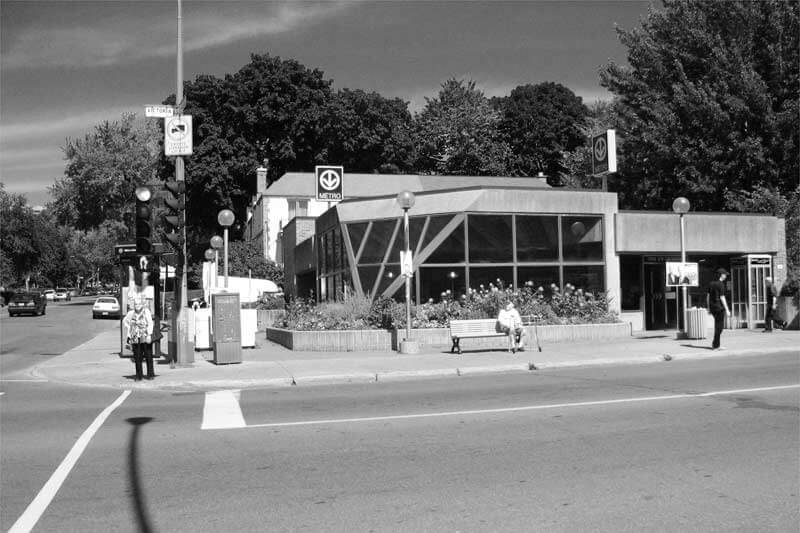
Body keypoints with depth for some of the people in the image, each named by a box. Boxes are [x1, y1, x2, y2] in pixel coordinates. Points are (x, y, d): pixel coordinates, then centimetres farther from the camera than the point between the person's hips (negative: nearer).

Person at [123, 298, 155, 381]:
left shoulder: (146, 311, -2)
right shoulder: (131, 313, 8)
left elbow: (150, 323, -8)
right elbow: (124, 321, 26)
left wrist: (149, 335, -16)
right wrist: (130, 329, 13)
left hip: (145, 337, -3)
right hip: (135, 338, 3)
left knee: (148, 356, -1)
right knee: (137, 358, 3)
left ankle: (150, 374, 7)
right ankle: (138, 376, 10)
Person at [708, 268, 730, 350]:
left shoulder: (711, 283, 11)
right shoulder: (720, 284, -12)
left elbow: (708, 296, 15)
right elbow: (722, 298, -16)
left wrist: (709, 308, 22)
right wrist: (727, 310, -14)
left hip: (712, 307, 8)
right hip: (719, 307, -8)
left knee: (717, 325, 17)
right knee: (719, 326, -1)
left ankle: (715, 343, 15)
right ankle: (715, 345, -1)